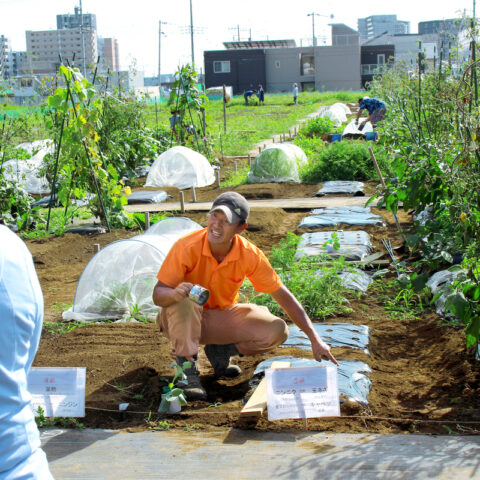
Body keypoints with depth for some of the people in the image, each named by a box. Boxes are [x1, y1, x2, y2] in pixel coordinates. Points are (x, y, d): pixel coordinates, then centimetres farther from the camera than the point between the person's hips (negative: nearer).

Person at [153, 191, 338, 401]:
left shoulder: (250, 255, -17)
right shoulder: (187, 246, -25)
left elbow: (283, 296, -10)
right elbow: (158, 295, -25)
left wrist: (315, 339, -13)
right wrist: (174, 293, -51)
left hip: (223, 317, 3)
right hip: (183, 320, -3)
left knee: (277, 331, -16)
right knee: (182, 299, -38)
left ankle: (219, 352, 5)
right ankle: (187, 370, -22)